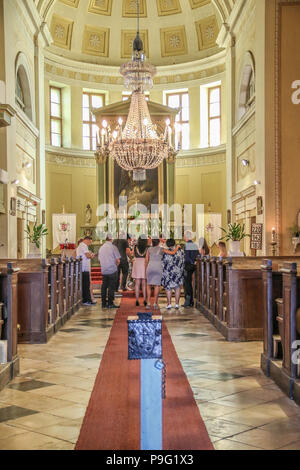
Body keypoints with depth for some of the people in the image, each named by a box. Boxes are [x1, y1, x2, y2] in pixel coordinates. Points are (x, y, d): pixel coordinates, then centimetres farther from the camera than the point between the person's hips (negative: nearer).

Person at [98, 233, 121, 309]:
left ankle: (103, 303, 13)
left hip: (104, 271, 5)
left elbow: (99, 259, 16)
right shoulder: (113, 247, -9)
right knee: (111, 287, 0)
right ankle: (110, 303, -1)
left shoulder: (101, 248, 7)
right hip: (112, 271, -5)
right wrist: (116, 266, 10)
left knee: (104, 287, 10)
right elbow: (118, 260, -8)